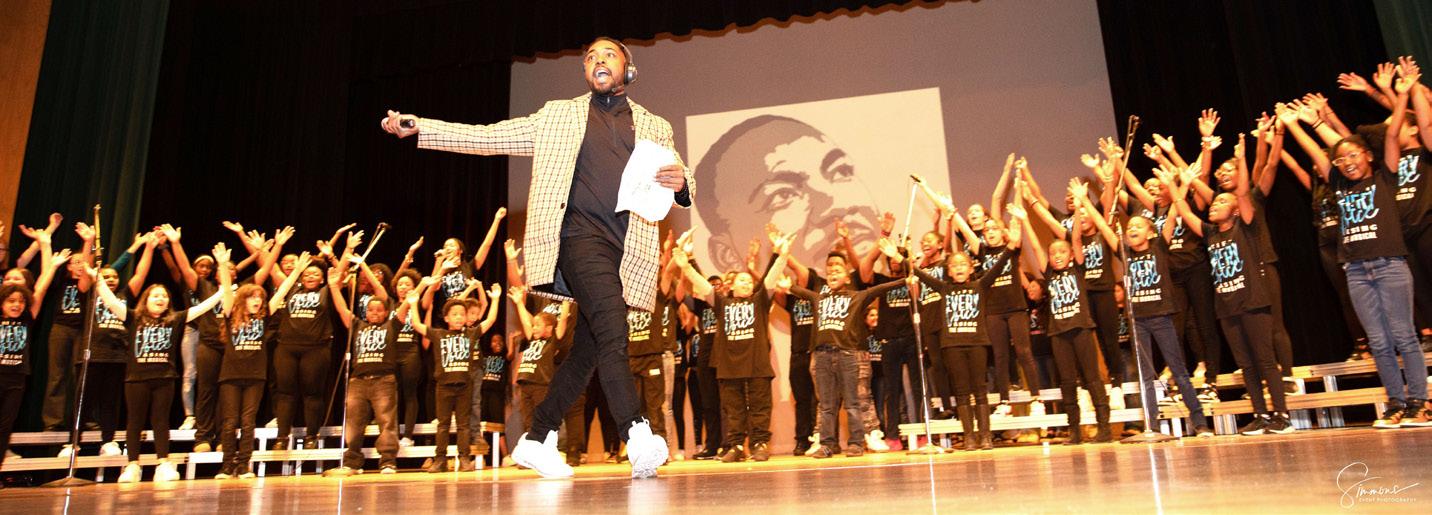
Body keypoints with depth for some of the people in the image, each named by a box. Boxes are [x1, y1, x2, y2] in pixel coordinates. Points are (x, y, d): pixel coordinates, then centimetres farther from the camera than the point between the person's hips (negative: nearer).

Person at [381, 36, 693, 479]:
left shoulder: (654, 127, 20)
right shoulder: (559, 116, 18)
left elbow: (683, 185, 13)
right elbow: (489, 137, 15)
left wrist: (681, 181, -12)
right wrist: (416, 128, 8)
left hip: (629, 249, 3)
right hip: (581, 236, -3)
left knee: (587, 351, 5)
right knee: (611, 333, -24)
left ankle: (537, 440, 18)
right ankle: (638, 436, -28)